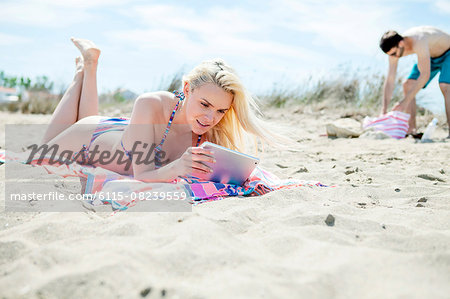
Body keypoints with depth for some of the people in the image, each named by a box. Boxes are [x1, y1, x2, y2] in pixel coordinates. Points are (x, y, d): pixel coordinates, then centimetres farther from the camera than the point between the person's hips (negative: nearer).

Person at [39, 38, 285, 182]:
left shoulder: (212, 130, -32)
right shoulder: (150, 105, -43)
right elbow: (141, 175, -45)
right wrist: (174, 168, -66)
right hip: (91, 137, -3)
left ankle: (90, 68, 43)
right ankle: (84, 70, 34)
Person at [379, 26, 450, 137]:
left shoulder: (419, 43, -42)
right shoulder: (394, 48, -18)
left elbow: (425, 75, -44)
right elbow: (390, 80, -17)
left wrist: (405, 102, -46)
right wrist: (384, 110, -23)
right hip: (431, 57, 7)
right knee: (408, 85, -6)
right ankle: (411, 129, -5)